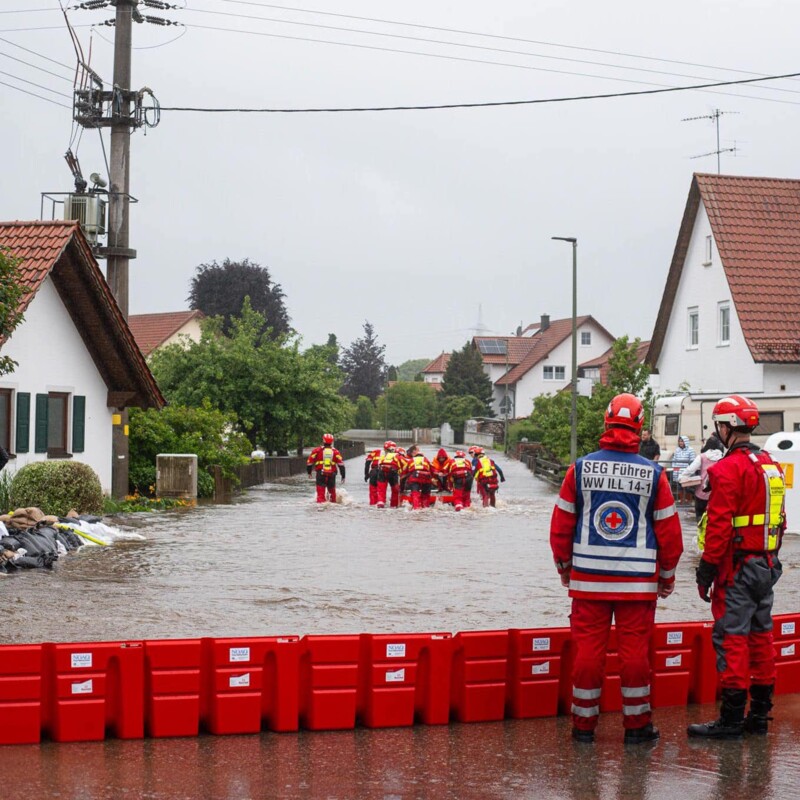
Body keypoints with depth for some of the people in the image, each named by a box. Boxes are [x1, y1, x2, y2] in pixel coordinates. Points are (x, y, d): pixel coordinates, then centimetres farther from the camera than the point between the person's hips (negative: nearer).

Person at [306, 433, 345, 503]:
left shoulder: (317, 450, 1)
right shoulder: (335, 452, 5)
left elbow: (309, 462, 6)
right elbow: (341, 464, 2)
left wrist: (309, 472, 21)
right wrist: (343, 476, 6)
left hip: (320, 474, -2)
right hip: (332, 474, 2)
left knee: (320, 490, -3)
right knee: (332, 489, 20)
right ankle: (333, 502, 32)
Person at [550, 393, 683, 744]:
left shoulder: (580, 468, -2)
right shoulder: (654, 474, -3)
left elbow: (561, 523, 4)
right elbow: (668, 529, 2)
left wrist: (564, 565, 18)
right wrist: (667, 574, 15)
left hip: (588, 576, 1)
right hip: (638, 579, -1)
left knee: (588, 647, 6)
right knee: (635, 649, 6)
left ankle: (584, 723, 12)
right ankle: (637, 724, 13)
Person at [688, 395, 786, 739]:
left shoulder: (728, 469, -15)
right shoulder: (770, 466, 13)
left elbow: (720, 526, -18)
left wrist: (707, 569, -12)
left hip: (737, 568, -9)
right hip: (767, 566, 9)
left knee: (732, 639, -5)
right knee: (761, 636, 12)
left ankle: (731, 718, -4)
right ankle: (760, 714, 18)